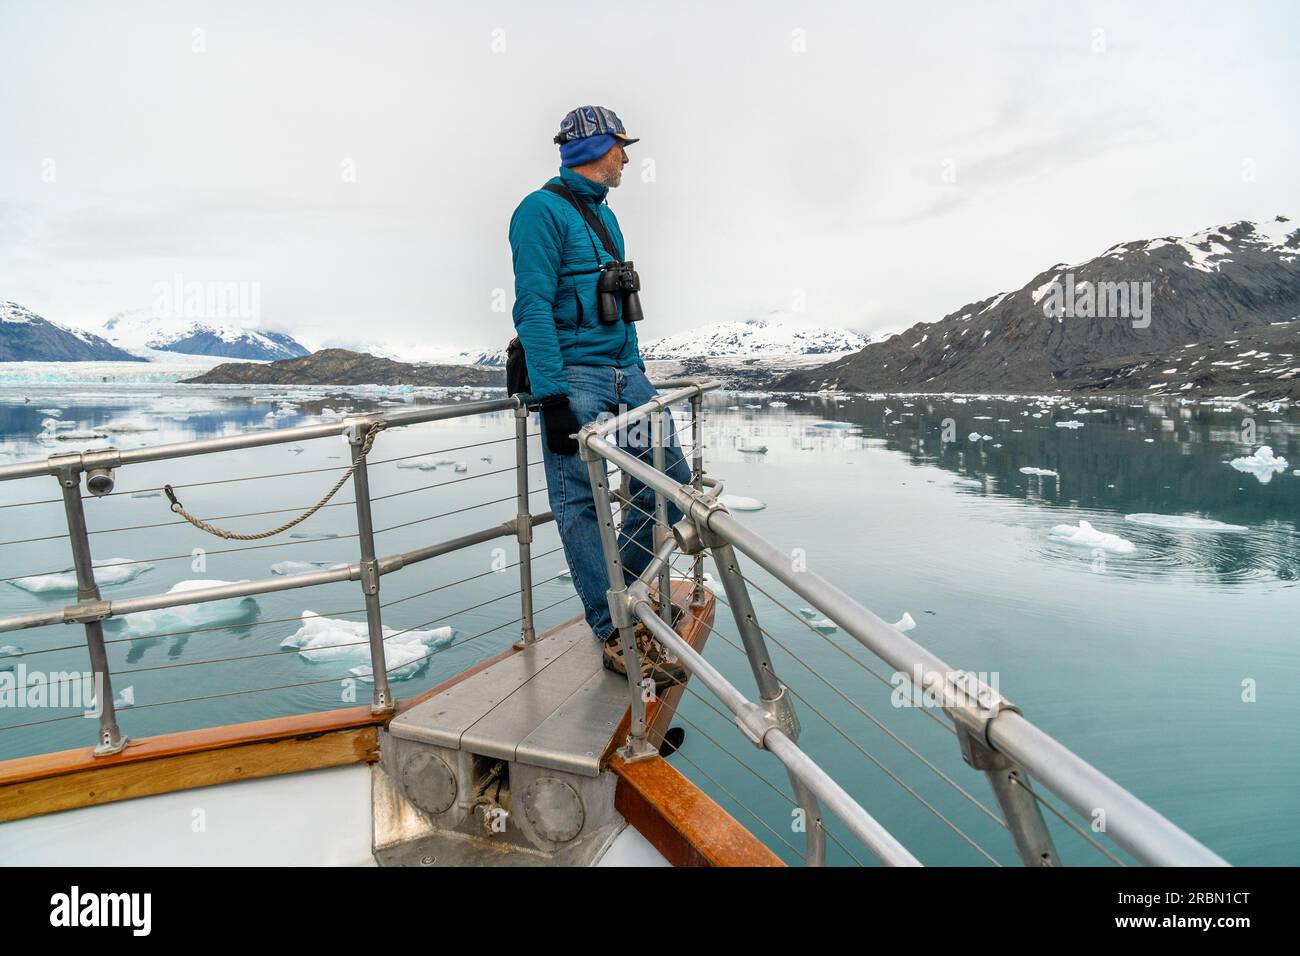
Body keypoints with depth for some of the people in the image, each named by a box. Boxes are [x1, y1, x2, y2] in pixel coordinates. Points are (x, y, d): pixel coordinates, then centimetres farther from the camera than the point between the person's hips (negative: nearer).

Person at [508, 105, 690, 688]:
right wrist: (552, 396, -22)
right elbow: (534, 307, -16)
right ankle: (616, 634, 5)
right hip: (574, 377, -9)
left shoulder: (604, 214, 20)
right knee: (580, 504, -2)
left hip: (624, 372, 9)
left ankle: (624, 585, 26)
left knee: (670, 477, 5)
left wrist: (639, 370, 24)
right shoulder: (543, 210, -7)